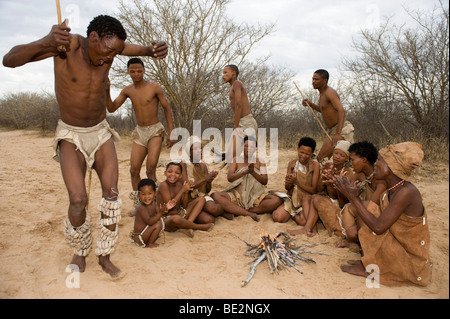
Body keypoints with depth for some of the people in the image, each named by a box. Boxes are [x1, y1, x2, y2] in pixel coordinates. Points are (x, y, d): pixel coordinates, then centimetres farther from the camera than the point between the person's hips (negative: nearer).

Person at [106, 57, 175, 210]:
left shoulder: (154, 88, -8)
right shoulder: (127, 91, 5)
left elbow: (167, 109, -3)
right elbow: (111, 108, 3)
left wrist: (171, 133, -8)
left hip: (155, 130, -5)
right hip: (139, 131, 5)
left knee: (150, 170, -13)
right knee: (134, 170, 2)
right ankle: (137, 205, 15)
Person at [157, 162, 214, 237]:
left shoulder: (179, 184, 4)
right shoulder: (163, 185, -16)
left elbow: (184, 206, 6)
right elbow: (169, 206, -22)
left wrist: (186, 192, -11)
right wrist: (182, 190, -20)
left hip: (181, 214, 8)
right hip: (167, 220, -8)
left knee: (201, 199, 6)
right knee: (175, 219, -44)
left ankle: (186, 226, -16)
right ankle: (199, 226, -12)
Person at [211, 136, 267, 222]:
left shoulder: (260, 161, 12)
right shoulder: (236, 160, 11)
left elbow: (265, 181, 0)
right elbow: (229, 177, -5)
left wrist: (253, 172, -18)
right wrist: (245, 171, -21)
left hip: (254, 197, 1)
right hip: (237, 196, -1)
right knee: (215, 195, -28)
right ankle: (248, 213, -30)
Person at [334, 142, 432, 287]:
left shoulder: (406, 192, -28)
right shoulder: (391, 189, -1)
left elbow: (378, 227, -29)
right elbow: (375, 216, 2)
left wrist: (353, 198, -25)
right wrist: (354, 196, -2)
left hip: (410, 260, -9)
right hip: (397, 244, 9)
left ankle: (369, 267, 0)